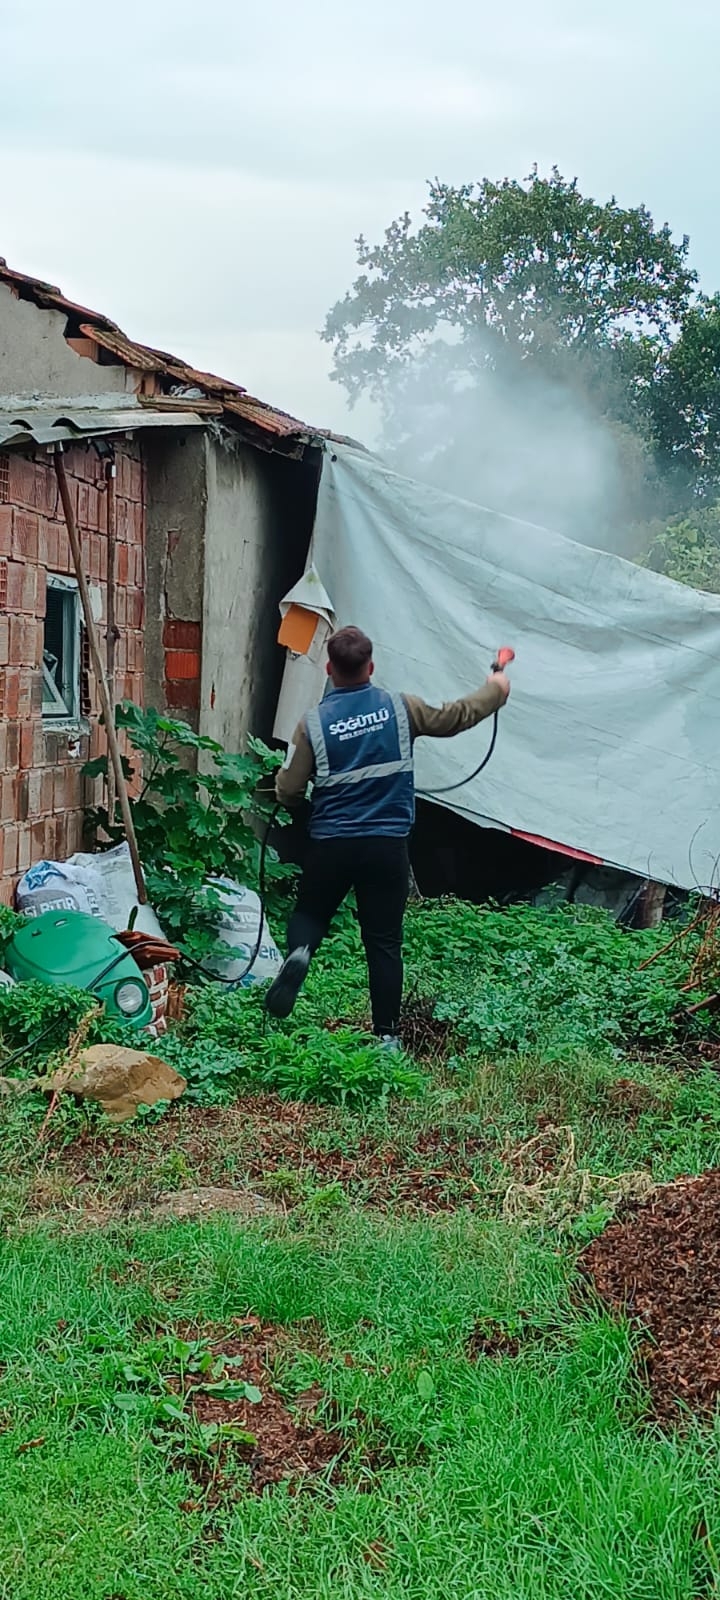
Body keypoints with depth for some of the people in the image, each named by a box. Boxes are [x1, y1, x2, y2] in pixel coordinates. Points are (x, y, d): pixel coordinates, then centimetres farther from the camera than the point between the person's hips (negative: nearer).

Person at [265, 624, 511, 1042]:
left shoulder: (313, 723, -5)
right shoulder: (400, 708, -3)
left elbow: (288, 792, -4)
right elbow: (454, 717, 10)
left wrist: (288, 792, 21)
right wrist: (495, 690, 27)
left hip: (331, 845, 0)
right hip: (388, 846, 1)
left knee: (310, 914, 20)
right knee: (384, 942, 7)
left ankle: (298, 953, -14)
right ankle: (387, 1034, 9)